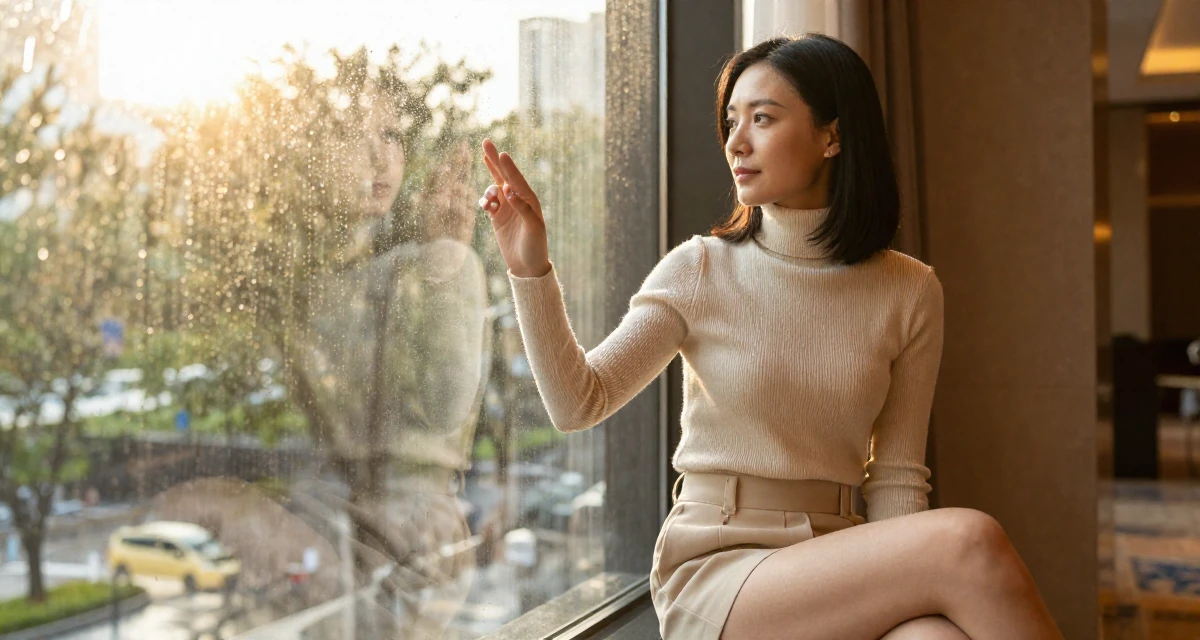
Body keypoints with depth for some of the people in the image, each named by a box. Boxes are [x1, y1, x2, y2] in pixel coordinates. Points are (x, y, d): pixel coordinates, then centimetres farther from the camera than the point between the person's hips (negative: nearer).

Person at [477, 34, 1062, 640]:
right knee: (968, 541, -27)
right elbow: (578, 402, -9)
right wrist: (530, 266, -21)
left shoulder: (908, 292, 3)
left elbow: (895, 476, 4)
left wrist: (899, 591, -11)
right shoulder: (699, 271, -2)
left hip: (835, 564, 3)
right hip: (711, 568, -2)